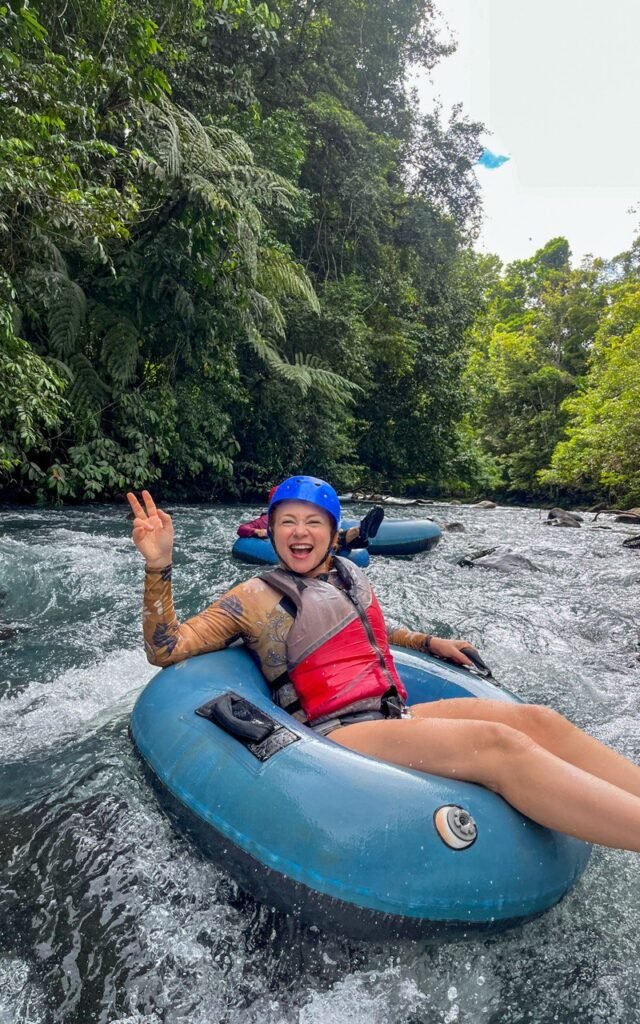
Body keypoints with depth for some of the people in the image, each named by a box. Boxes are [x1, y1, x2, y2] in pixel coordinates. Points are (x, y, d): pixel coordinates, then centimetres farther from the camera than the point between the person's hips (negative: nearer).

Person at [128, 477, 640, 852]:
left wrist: (431, 642, 28)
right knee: (495, 743, -28)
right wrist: (159, 566, -16)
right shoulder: (254, 600, -1)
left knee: (536, 721, -13)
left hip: (396, 714, 7)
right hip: (337, 733, -7)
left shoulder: (349, 575, 16)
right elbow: (167, 648, -3)